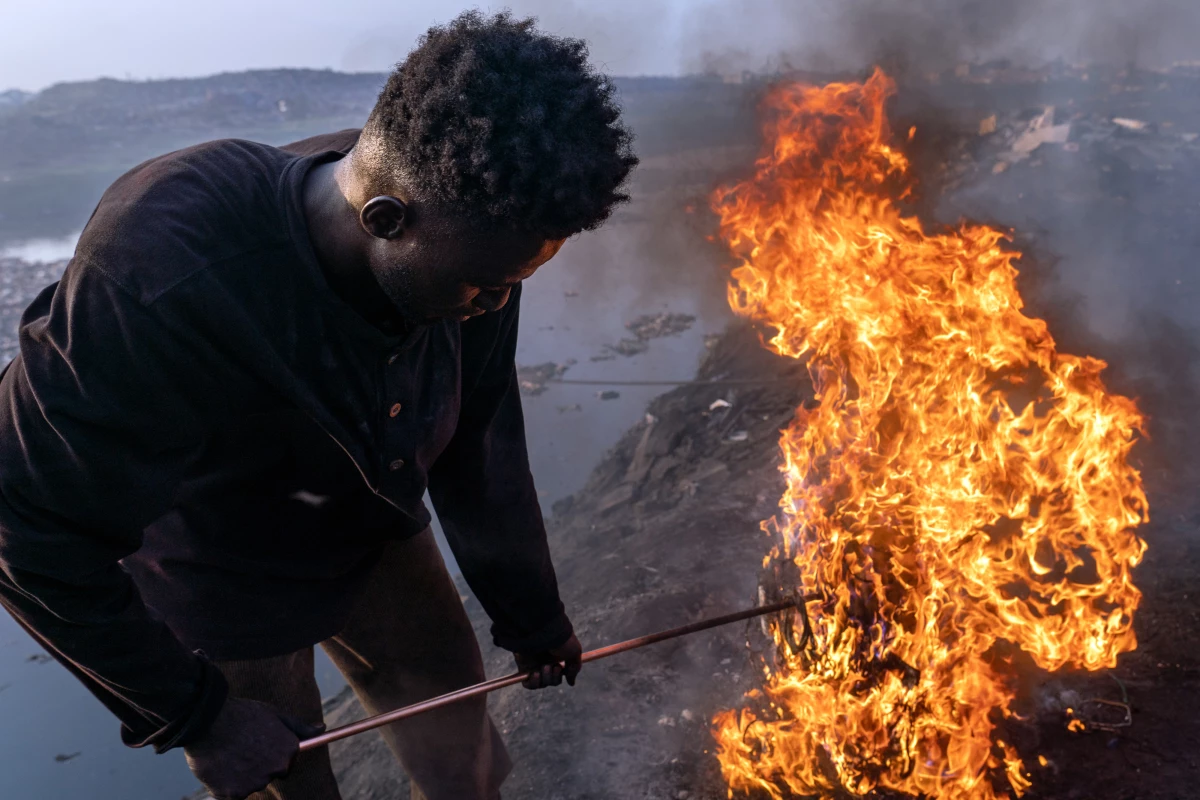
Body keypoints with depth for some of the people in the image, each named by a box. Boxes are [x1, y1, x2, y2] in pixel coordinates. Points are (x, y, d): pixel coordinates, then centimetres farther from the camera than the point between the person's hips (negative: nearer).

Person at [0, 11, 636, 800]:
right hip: (216, 582, -4)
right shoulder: (157, 287, -39)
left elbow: (480, 442, -7)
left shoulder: (467, 238, -23)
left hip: (374, 534, 4)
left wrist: (531, 614, 3)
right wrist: (193, 713, -20)